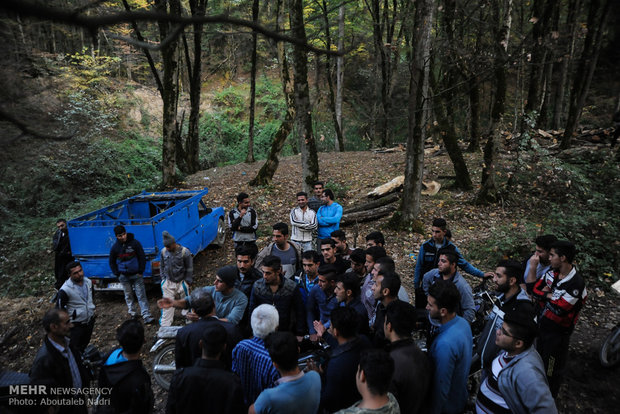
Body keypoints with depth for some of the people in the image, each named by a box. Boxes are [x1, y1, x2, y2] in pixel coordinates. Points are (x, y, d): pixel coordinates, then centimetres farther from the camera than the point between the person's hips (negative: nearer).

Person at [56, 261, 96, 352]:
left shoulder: (88, 282, -4)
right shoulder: (65, 289, -23)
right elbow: (59, 308, -13)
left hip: (90, 320, 6)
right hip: (76, 325, -5)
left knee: (85, 345, 23)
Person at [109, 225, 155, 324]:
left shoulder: (135, 243, -8)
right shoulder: (115, 247, -1)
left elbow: (142, 257, -2)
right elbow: (112, 262, 11)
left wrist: (141, 272, -5)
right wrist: (117, 274, 3)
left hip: (136, 274, -2)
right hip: (124, 276, 2)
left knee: (141, 295, -4)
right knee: (128, 296, 12)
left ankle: (146, 316, -5)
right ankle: (132, 313, 27)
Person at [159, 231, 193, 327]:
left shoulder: (185, 252, -15)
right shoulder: (163, 251, -3)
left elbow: (189, 269, -7)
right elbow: (162, 266, 12)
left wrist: (187, 282, -6)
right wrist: (163, 279, 7)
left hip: (181, 283, -3)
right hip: (168, 283, 3)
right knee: (167, 304, 3)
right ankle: (164, 325, 13)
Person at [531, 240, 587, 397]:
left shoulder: (576, 284, -28)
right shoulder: (552, 272, -5)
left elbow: (560, 309, -29)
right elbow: (535, 290, -2)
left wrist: (546, 295, -14)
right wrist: (551, 296, -19)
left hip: (557, 332, -7)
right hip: (542, 324, 8)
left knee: (552, 368, 12)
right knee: (539, 357, 27)